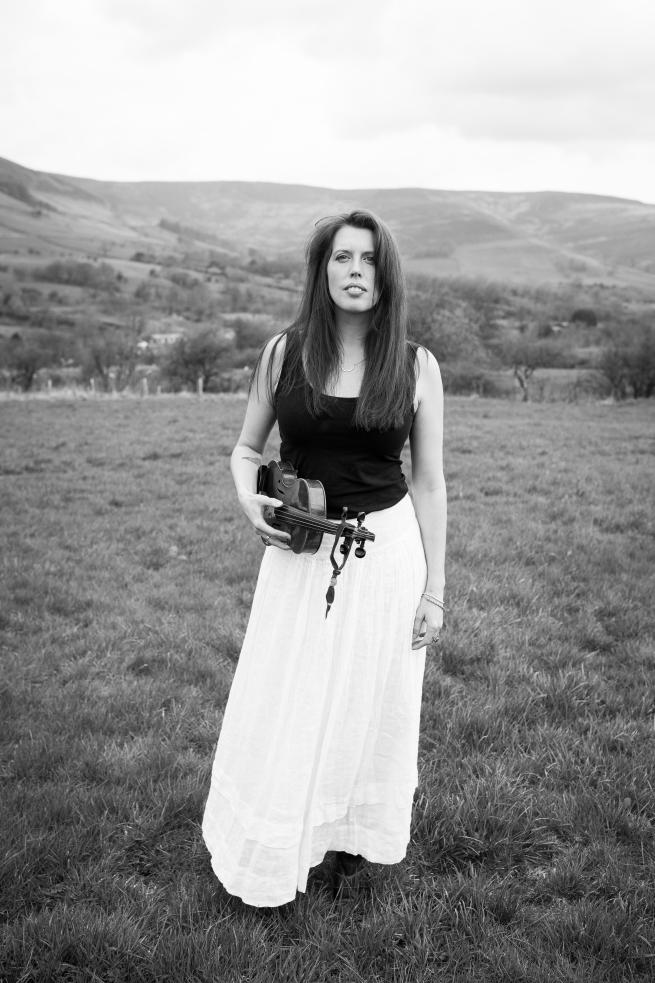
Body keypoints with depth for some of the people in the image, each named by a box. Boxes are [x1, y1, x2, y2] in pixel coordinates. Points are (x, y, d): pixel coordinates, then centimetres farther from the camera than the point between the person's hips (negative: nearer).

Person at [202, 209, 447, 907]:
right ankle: (265, 861, 32)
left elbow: (429, 482, 1)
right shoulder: (283, 352, -1)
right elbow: (246, 448, 10)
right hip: (299, 554, 1)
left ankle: (350, 846, 37)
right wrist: (248, 502, -11)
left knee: (370, 709, 12)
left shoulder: (417, 366, -3)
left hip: (388, 551, 0)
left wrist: (433, 589, 0)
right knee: (282, 713, 8)